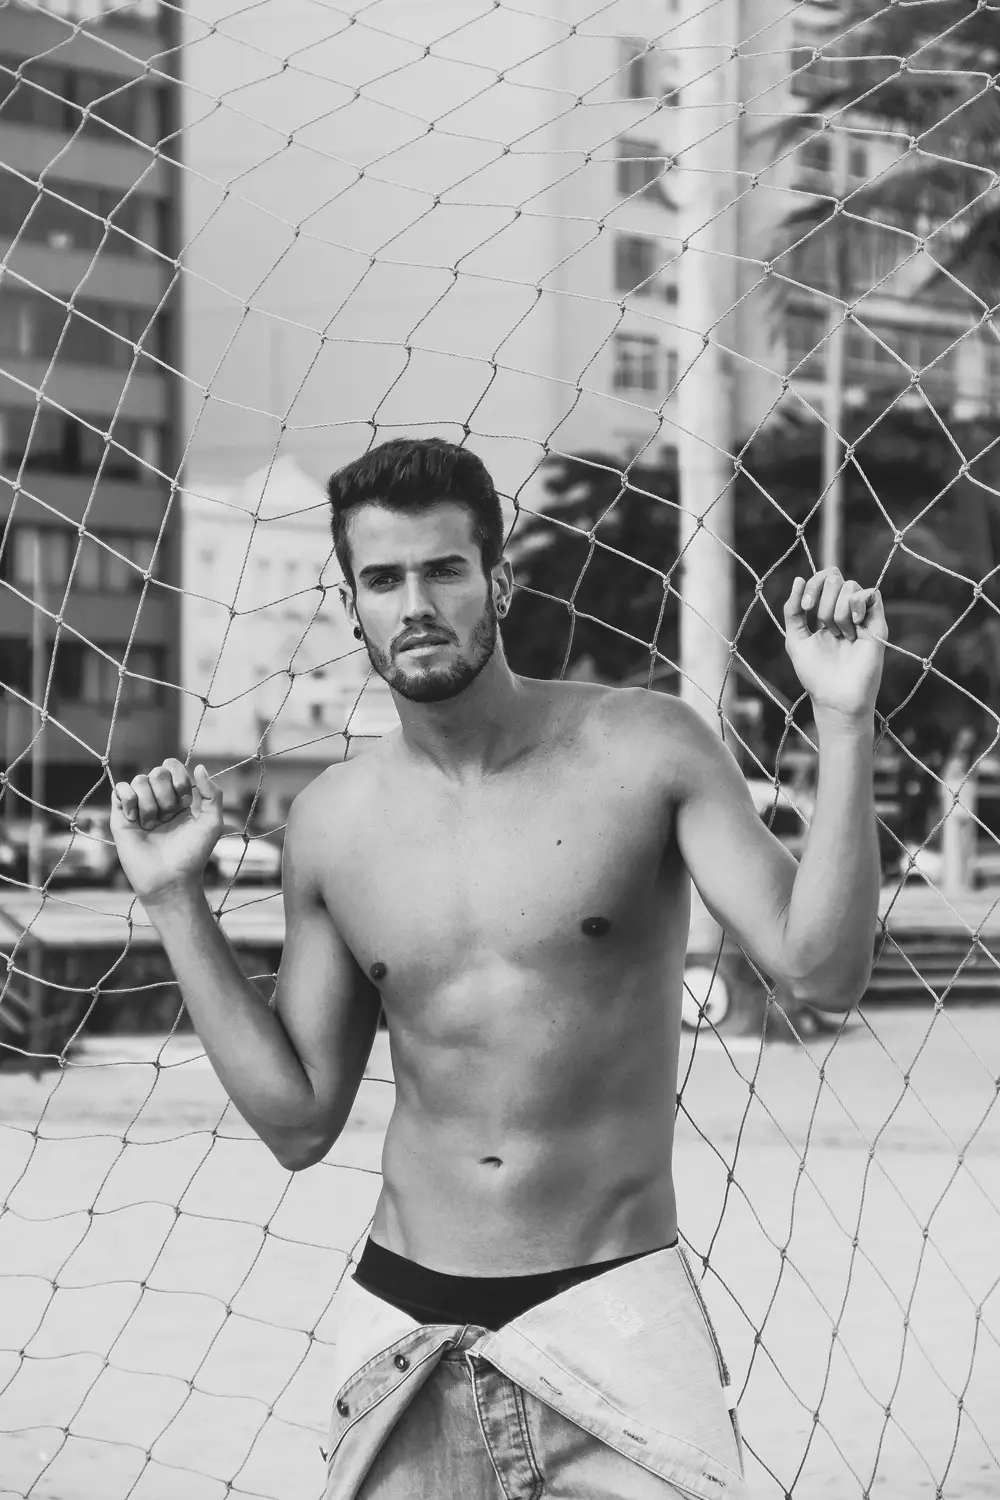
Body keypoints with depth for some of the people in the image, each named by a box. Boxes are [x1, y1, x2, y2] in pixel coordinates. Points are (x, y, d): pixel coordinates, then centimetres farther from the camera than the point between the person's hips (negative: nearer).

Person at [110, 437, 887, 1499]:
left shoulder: (643, 748, -6)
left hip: (613, 1319, -3)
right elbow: (299, 1123, 7)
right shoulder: (333, 823, 3)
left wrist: (844, 726, -20)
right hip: (402, 1322, 3)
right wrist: (175, 904, 3)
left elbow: (819, 970, -12)